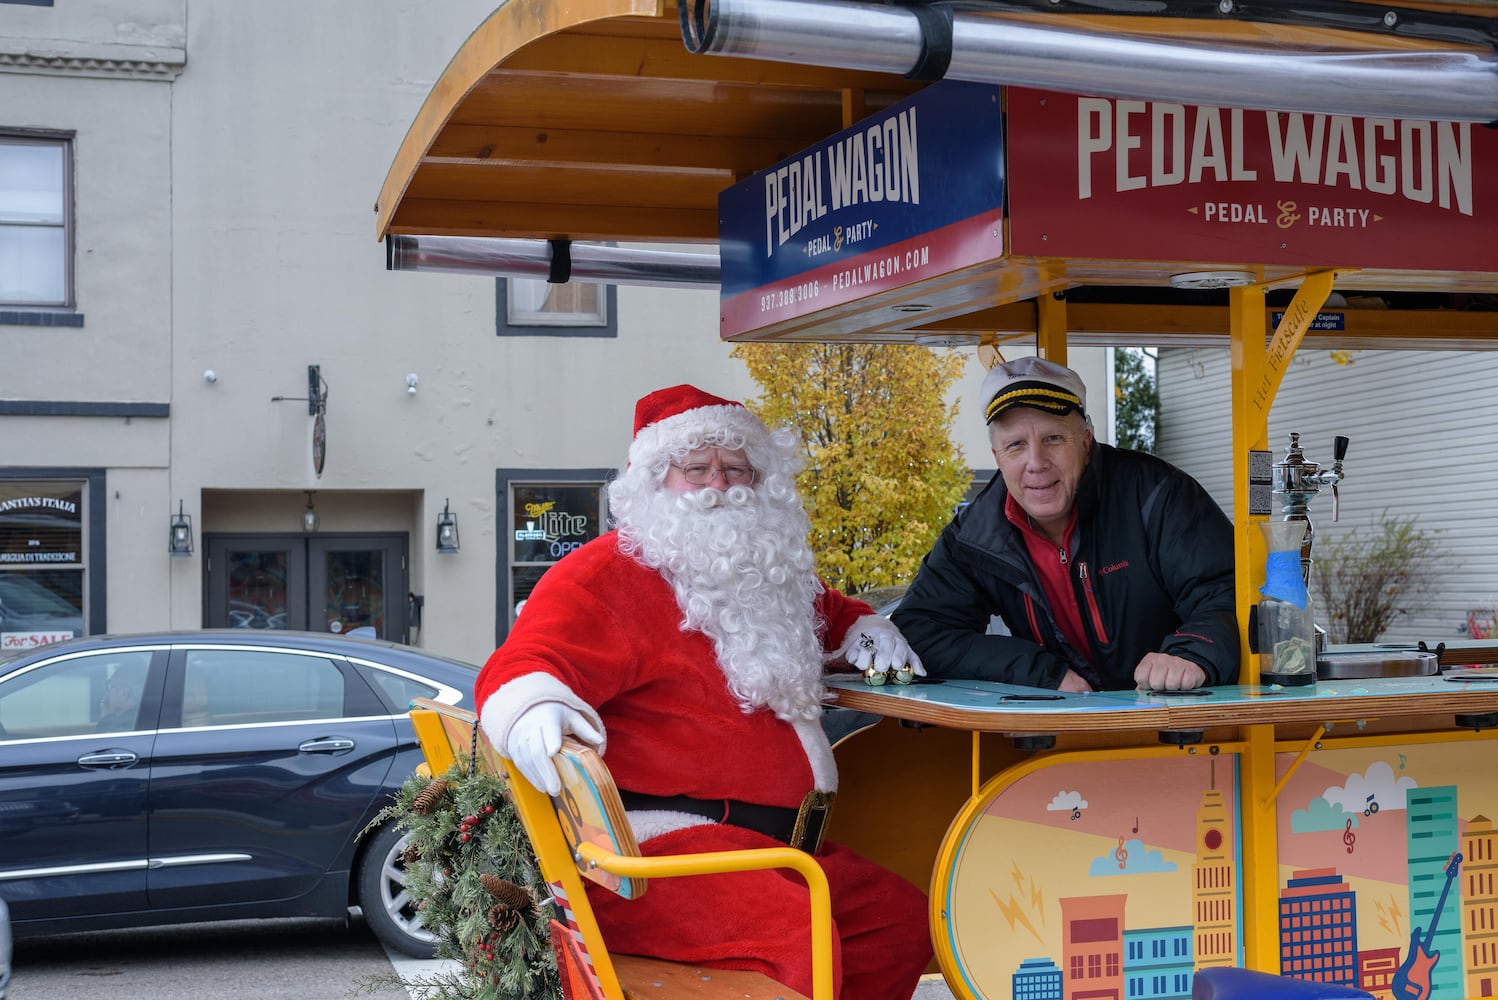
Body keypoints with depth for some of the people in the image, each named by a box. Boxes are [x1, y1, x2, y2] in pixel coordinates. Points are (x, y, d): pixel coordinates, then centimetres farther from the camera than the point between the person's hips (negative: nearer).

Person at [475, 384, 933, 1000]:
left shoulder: (768, 575, 23)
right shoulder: (608, 574, -6)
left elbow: (825, 612, 46)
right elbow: (525, 665, -19)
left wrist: (866, 629, 22)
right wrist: (535, 711, -43)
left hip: (780, 844, 10)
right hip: (659, 843, -10)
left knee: (903, 919, 3)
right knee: (791, 936, -32)